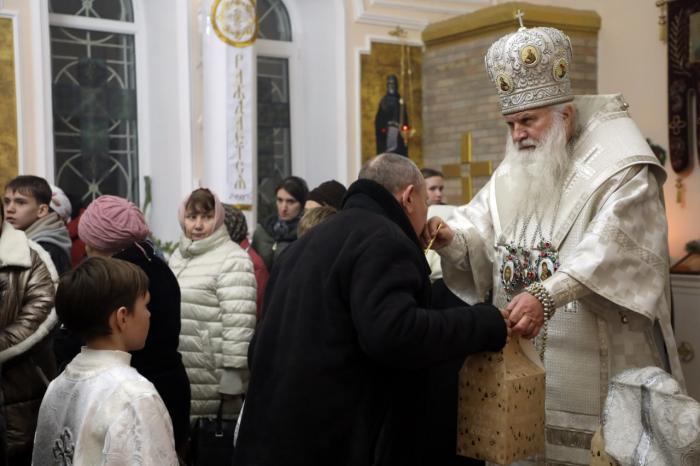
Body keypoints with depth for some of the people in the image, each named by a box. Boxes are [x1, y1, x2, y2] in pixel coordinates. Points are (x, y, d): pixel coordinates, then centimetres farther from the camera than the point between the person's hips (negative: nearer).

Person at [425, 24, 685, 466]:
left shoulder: (620, 168, -10)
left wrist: (546, 296, -38)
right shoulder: (514, 172, 12)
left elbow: (608, 253, -25)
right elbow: (479, 228, 4)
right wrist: (449, 237, -18)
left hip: (596, 363, -5)